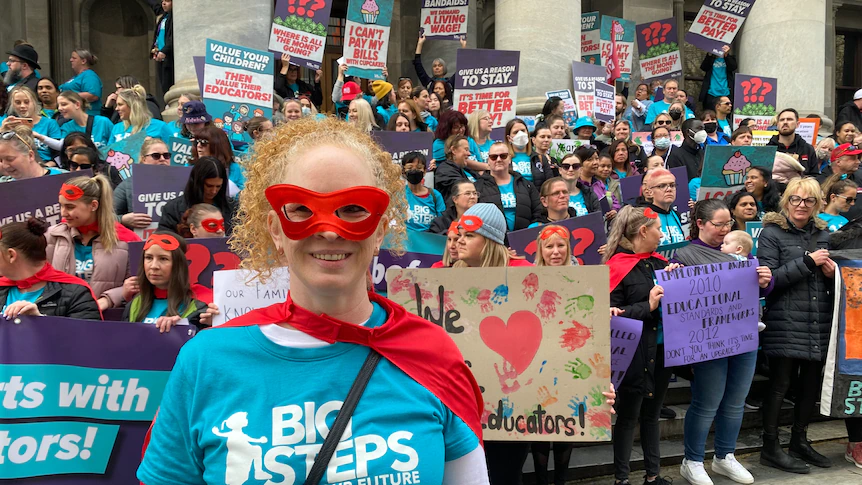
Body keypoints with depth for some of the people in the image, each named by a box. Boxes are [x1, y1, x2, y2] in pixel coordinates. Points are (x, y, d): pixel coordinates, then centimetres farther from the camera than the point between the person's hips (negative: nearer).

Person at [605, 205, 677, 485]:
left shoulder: (658, 262, 8)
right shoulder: (618, 267, -13)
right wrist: (648, 306, -22)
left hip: (662, 349, 7)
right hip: (634, 354, -7)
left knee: (652, 413, 17)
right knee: (629, 417, 4)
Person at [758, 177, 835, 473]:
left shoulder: (823, 233, 13)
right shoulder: (772, 233, -5)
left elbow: (829, 273, 23)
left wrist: (832, 272, 0)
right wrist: (808, 261, -17)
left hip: (819, 323, 6)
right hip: (786, 323, -6)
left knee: (811, 383, 12)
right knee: (780, 384, 0)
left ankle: (799, 442, 27)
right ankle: (771, 448, 11)